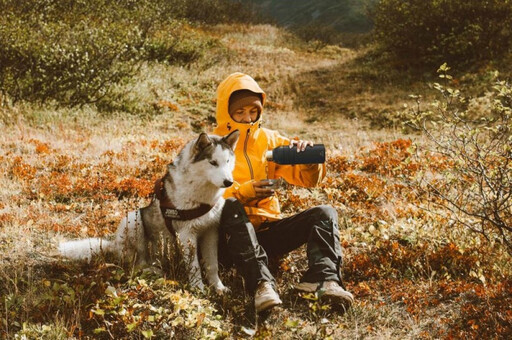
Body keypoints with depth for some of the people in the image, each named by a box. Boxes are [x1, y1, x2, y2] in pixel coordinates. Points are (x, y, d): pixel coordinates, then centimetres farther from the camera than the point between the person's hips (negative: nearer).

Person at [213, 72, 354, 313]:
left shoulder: (268, 140, 13)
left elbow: (306, 179, 8)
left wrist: (309, 161, -15)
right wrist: (243, 191, -28)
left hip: (266, 230, 4)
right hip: (231, 235, -4)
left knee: (325, 213, -12)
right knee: (230, 206, -35)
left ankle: (323, 277, -39)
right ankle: (261, 283, -49)